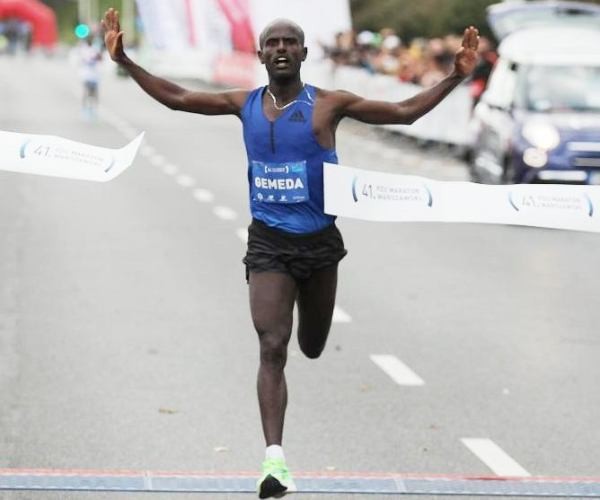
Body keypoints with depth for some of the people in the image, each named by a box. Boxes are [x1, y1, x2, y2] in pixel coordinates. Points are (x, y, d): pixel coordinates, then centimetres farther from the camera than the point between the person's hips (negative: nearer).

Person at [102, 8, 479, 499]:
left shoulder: (328, 104, -6)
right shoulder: (245, 104, 2)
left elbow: (404, 112, -8)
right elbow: (175, 98, 8)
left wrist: (455, 77, -17)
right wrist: (125, 61, 3)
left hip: (319, 241, 0)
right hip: (268, 242, 0)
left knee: (312, 347, 15)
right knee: (272, 347, -14)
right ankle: (275, 458, -18)